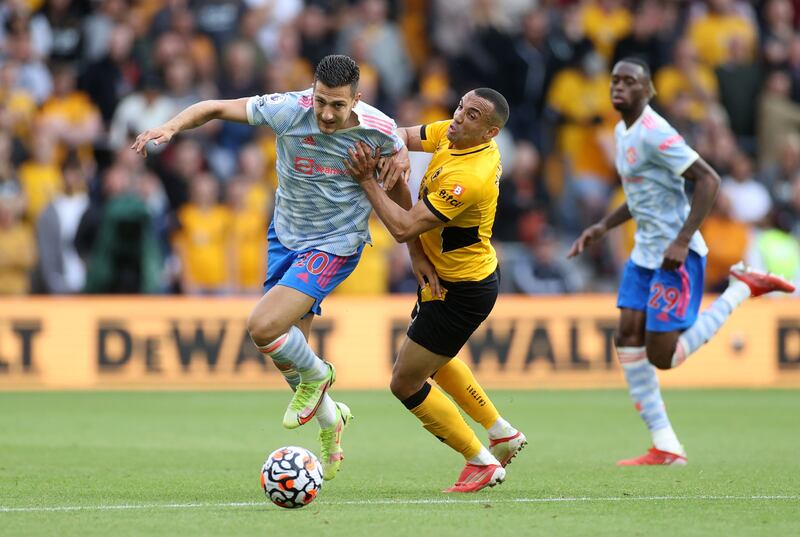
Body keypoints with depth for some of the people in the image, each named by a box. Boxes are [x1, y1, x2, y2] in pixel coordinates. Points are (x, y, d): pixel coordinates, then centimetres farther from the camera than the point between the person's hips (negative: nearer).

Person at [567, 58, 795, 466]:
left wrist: (682, 241, -25)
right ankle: (665, 447, 0)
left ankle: (741, 288, 6)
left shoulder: (653, 133, -18)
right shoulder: (623, 131, 13)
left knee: (662, 355, -10)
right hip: (645, 252, 9)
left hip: (676, 255, -9)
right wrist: (603, 227, 17)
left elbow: (708, 180, -22)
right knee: (628, 337, -2)